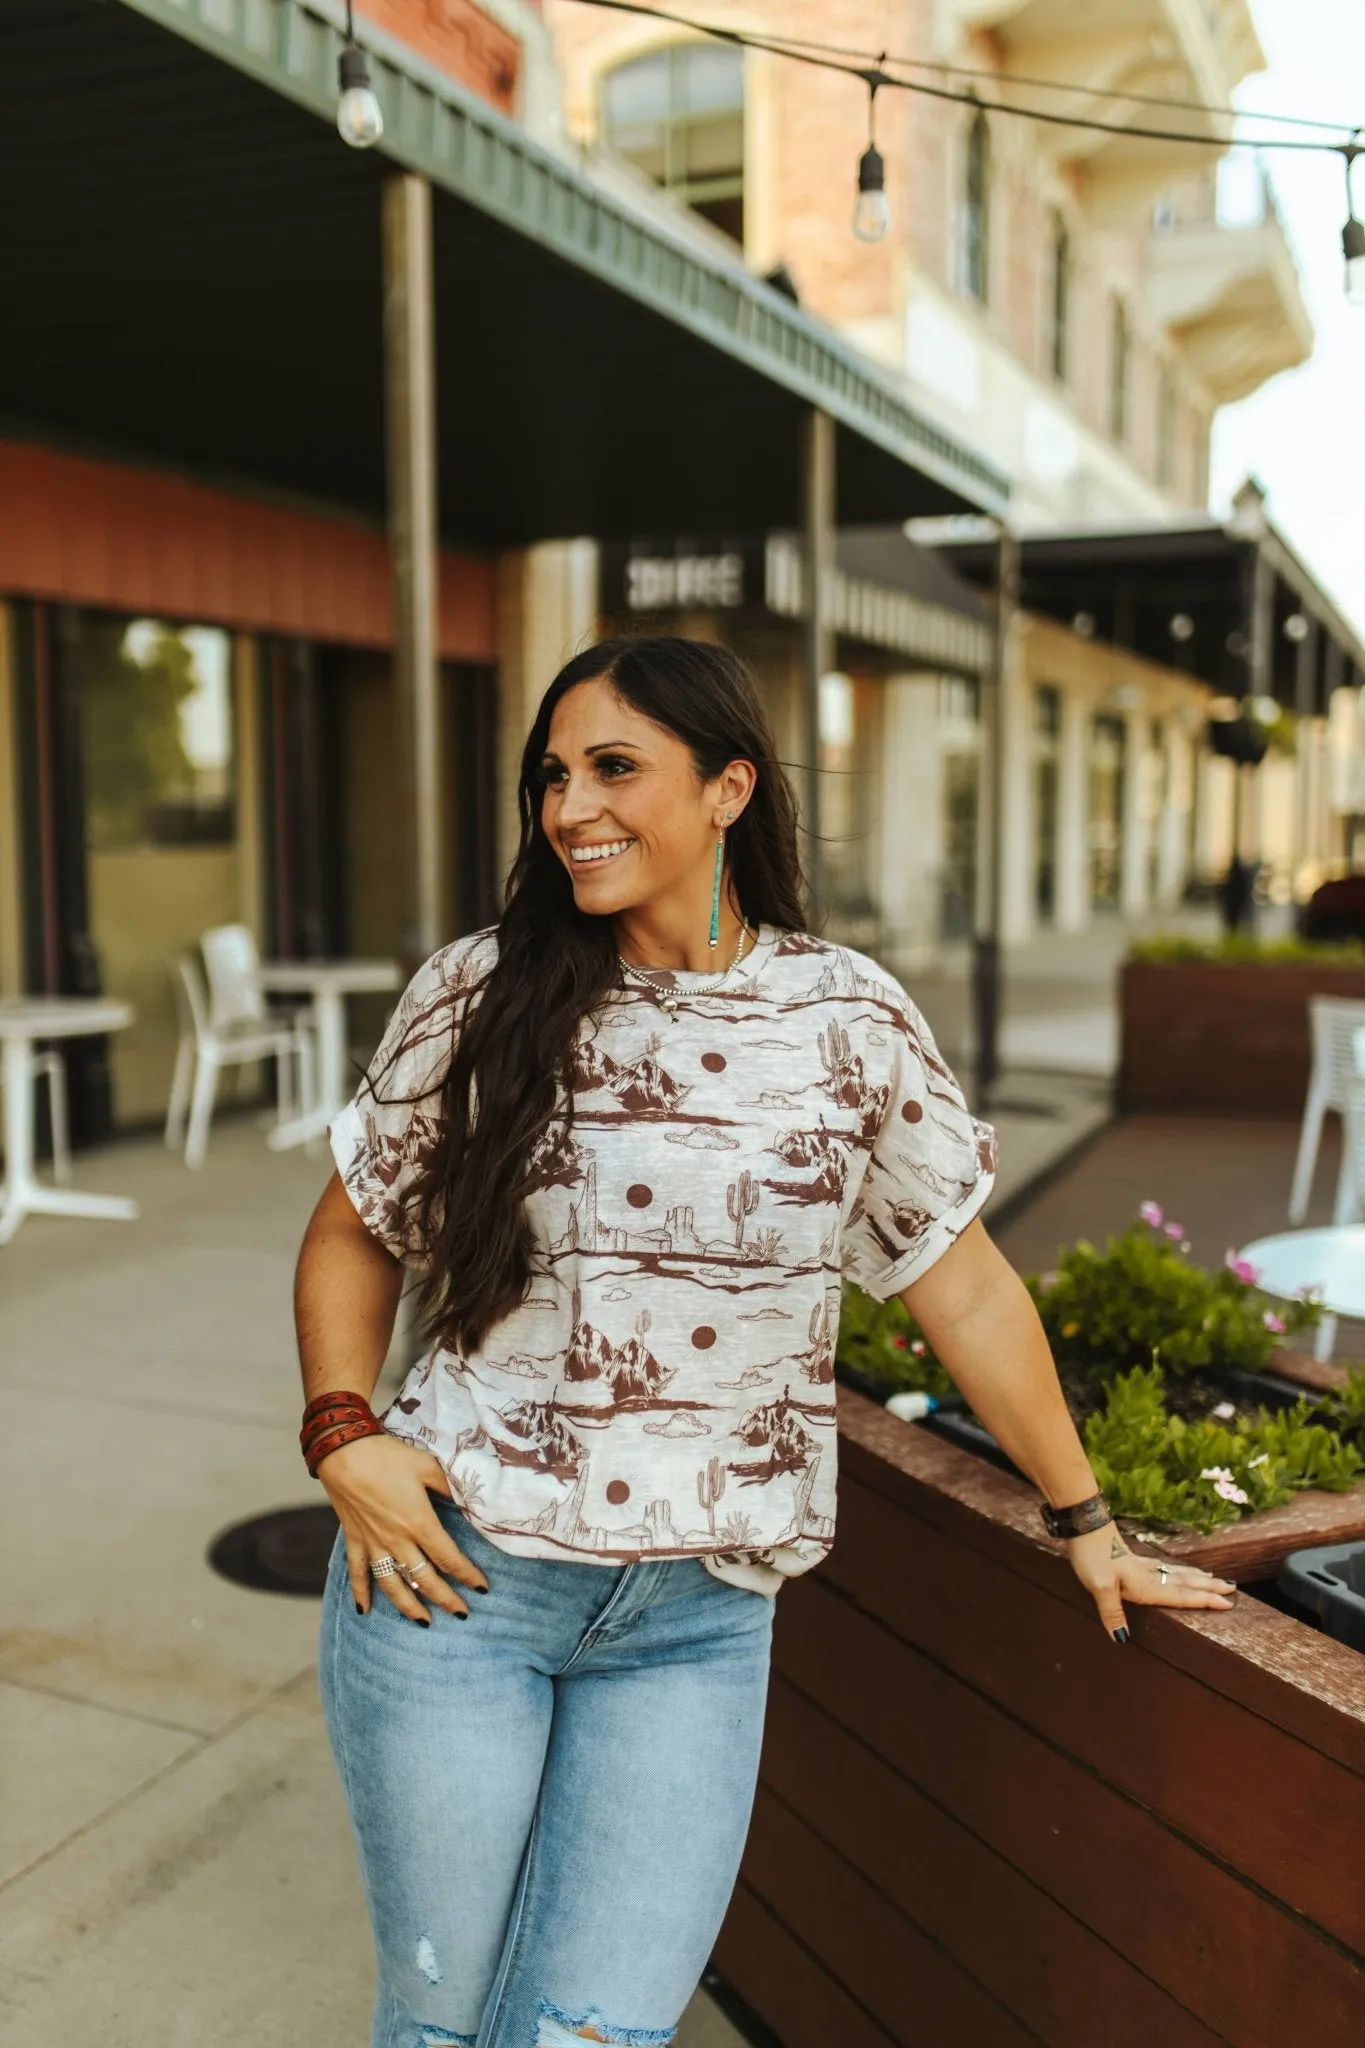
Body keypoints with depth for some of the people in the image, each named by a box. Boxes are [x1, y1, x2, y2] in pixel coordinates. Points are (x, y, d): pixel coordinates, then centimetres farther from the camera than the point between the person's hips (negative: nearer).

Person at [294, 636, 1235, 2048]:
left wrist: (1085, 1524, 11)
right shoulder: (477, 997, -3)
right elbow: (351, 1235, 9)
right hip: (452, 1571, 0)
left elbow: (964, 1284, 5)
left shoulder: (851, 1020, -3)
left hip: (699, 1622, 0)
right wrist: (345, 1434, -7)